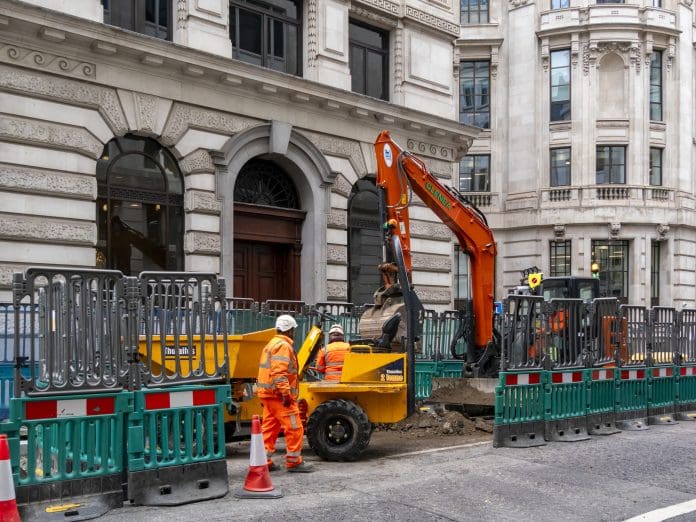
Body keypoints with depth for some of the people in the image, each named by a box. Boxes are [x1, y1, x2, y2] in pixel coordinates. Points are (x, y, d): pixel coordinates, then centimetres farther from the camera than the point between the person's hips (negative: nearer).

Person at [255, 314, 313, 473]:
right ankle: (294, 462, 1)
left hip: (267, 394, 10)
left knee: (269, 428, 12)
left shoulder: (270, 345, 20)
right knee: (294, 428, -4)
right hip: (279, 394, -10)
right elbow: (279, 373, -23)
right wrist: (286, 394, -24)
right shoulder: (283, 345, -12)